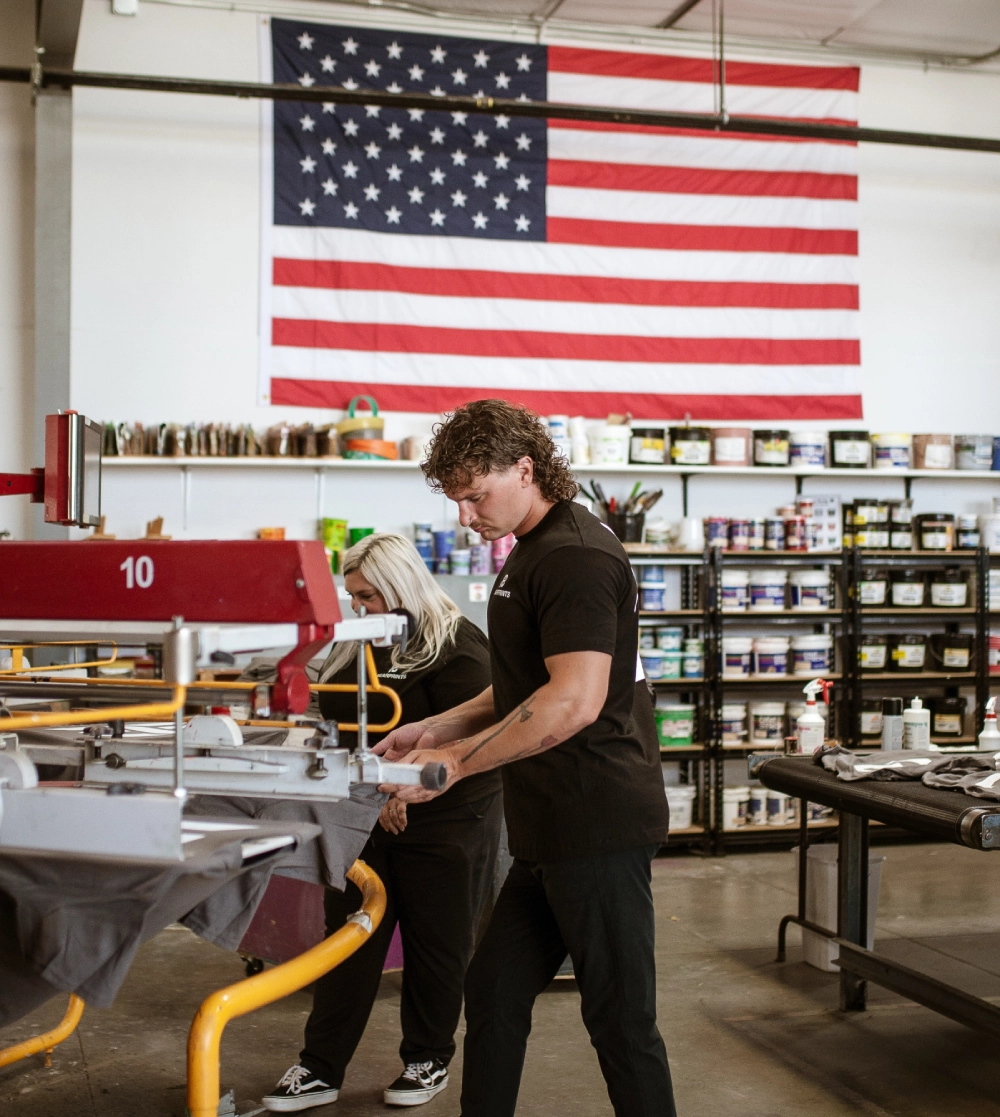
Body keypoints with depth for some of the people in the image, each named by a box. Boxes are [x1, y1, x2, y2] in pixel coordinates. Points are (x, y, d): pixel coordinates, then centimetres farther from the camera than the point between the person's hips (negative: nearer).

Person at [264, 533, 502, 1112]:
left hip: (441, 823, -7)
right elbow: (339, 718, 18)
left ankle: (429, 1060, 25)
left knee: (435, 946, 8)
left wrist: (407, 789, -24)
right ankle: (321, 1070, 16)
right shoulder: (361, 644, 11)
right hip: (368, 821, 7)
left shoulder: (456, 646, -14)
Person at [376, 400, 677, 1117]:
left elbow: (576, 699, -27)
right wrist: (438, 729, 14)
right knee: (495, 995, 16)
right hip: (551, 832, 10)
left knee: (620, 1022, 0)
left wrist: (456, 763, -22)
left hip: (598, 827, -10)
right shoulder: (529, 553, 16)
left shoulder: (576, 555, -16)